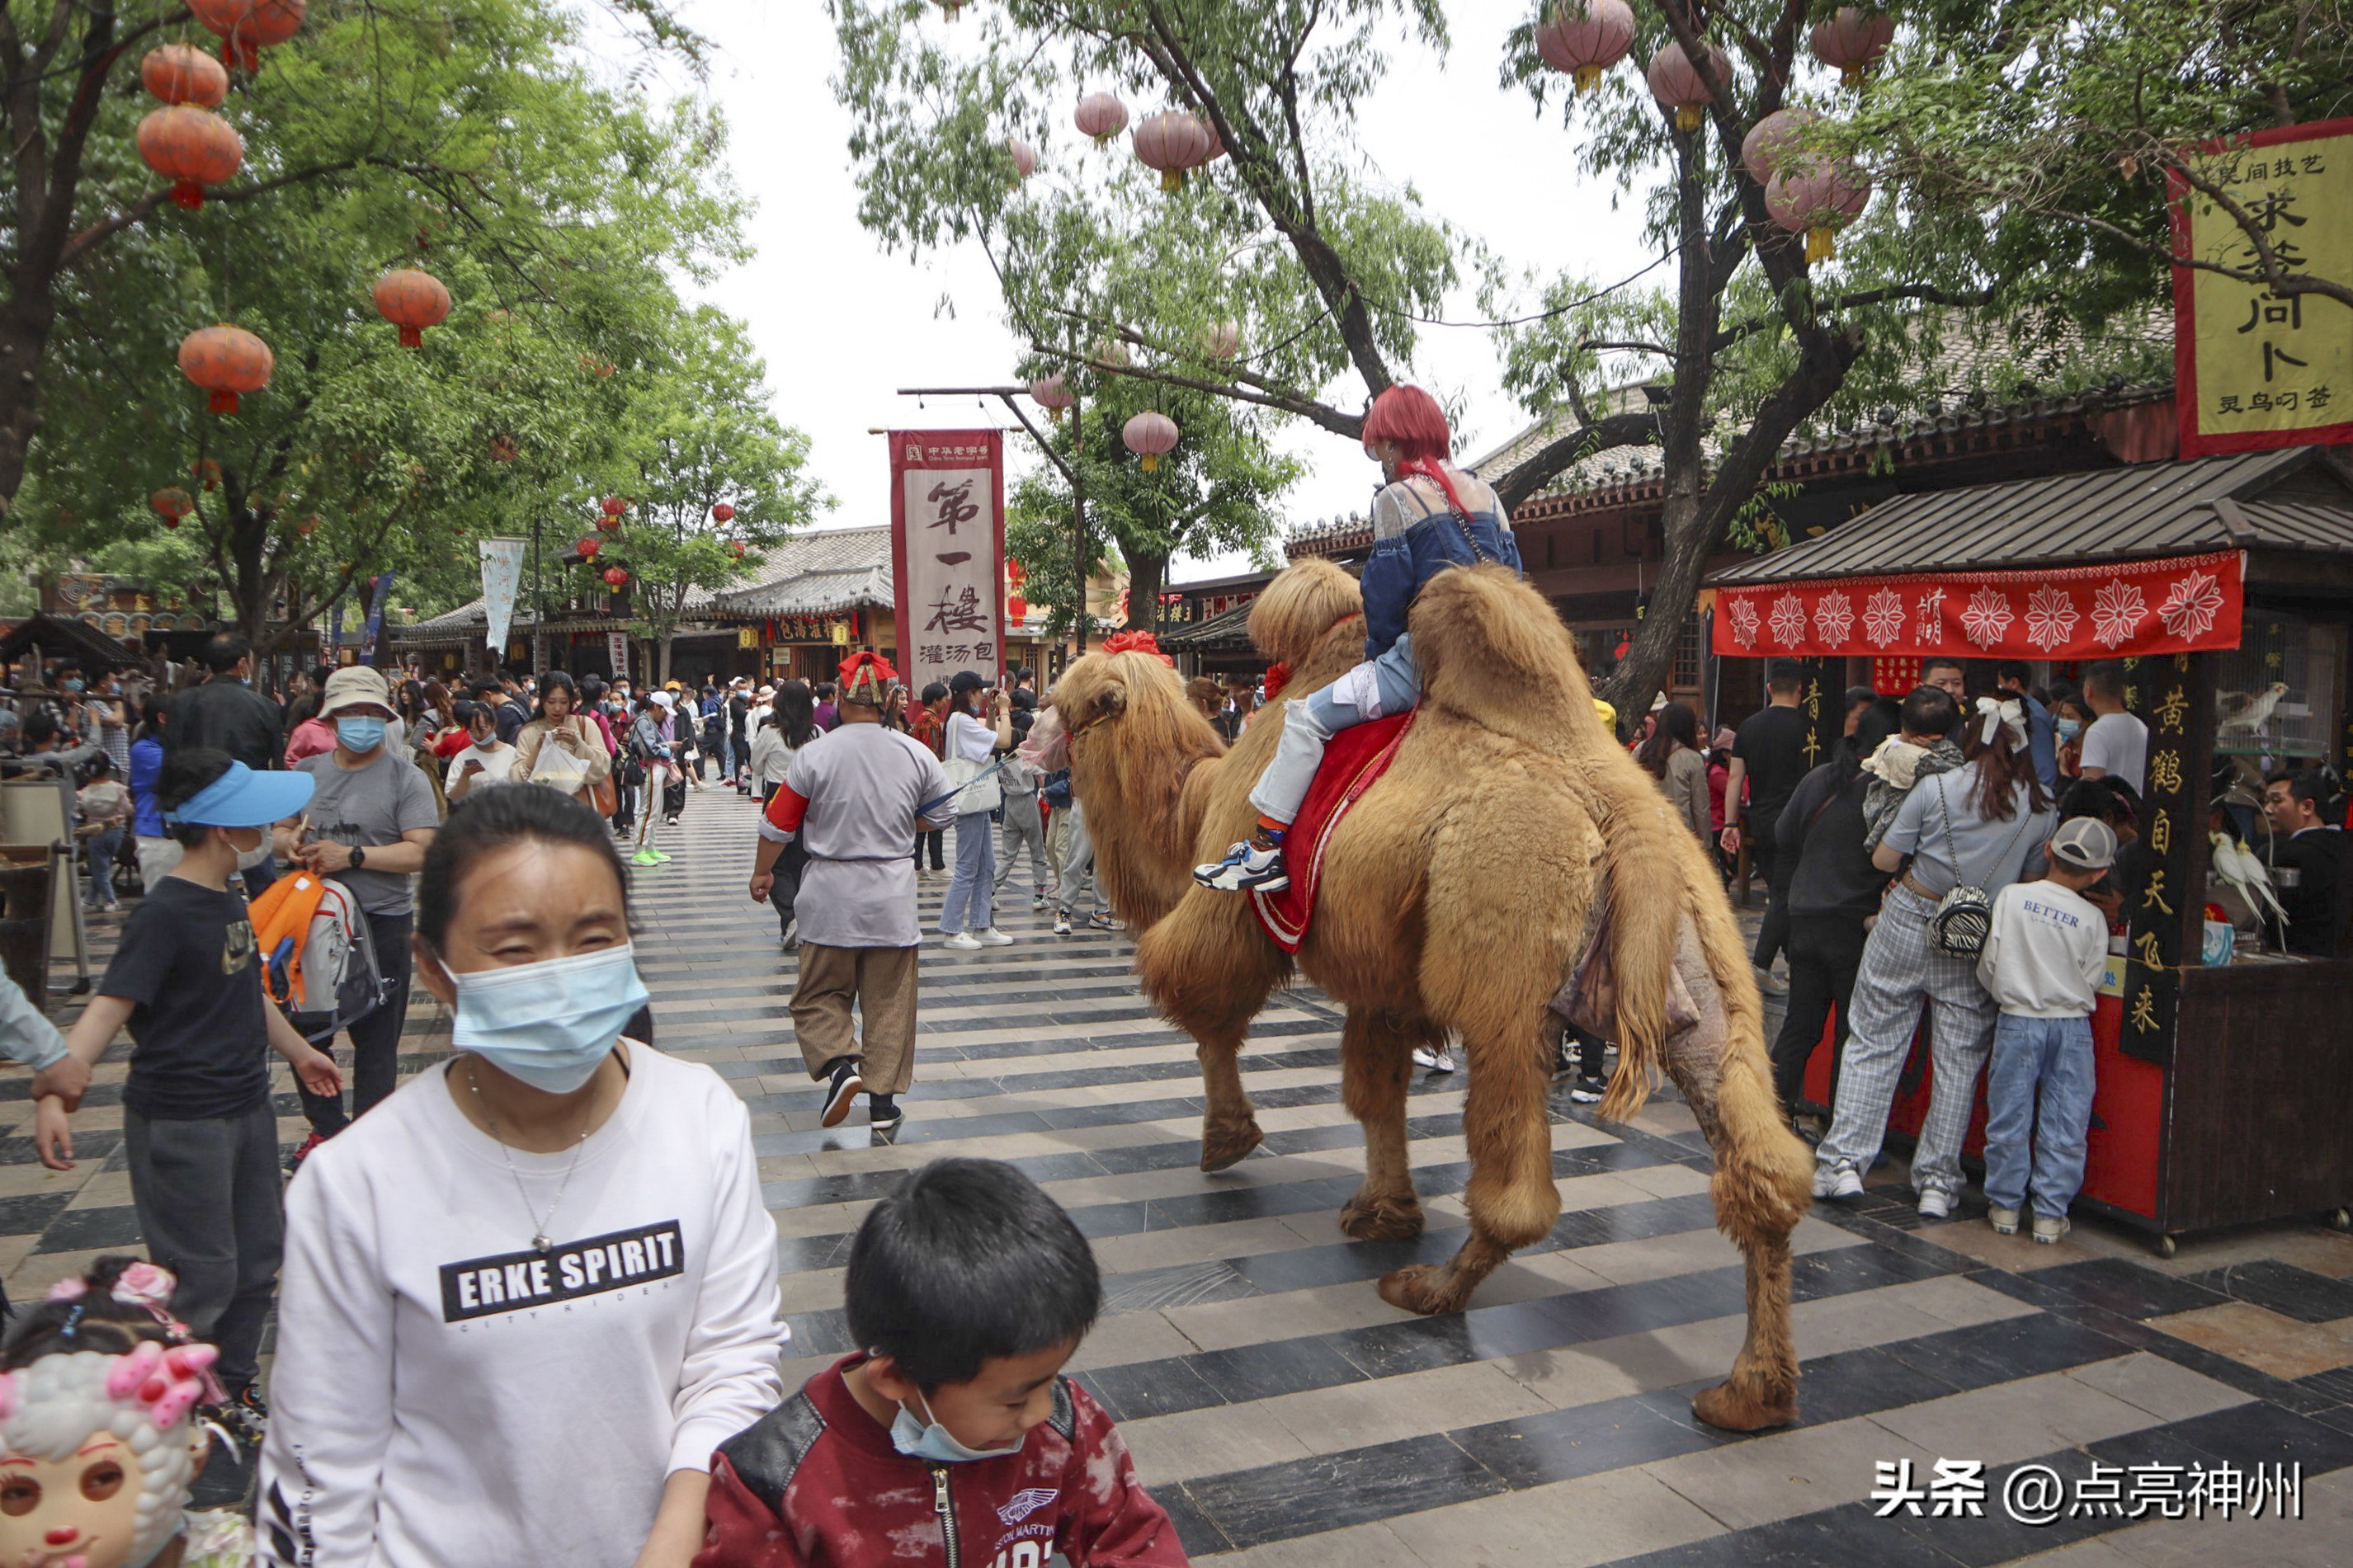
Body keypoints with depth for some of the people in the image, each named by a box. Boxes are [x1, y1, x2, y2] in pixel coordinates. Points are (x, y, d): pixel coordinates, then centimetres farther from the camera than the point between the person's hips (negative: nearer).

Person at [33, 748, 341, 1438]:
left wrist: (297, 1050, 33)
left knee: (255, 1264, 16)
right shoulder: (164, 914, -19)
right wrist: (56, 1090, -41)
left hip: (247, 1106, 8)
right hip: (182, 1122, -8)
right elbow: (110, 1005, -27)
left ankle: (235, 1388, 34)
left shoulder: (228, 901, 7)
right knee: (204, 1279, 0)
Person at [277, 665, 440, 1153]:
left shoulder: (405, 778, -8)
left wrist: (353, 856, -25)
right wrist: (289, 842, -6)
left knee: (375, 1040, 4)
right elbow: (280, 829, 18)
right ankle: (325, 1127, 33)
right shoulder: (308, 772, 9)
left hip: (381, 923, -6)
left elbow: (422, 851, -17)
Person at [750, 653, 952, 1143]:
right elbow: (939, 814, 11)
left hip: (829, 897, -1)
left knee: (819, 997, 13)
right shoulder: (917, 754, -3)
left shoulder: (813, 756, -9)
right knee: (889, 1002, 9)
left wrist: (761, 872, 17)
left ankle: (839, 1063, -10)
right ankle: (883, 1104, 10)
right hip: (892, 896, 2)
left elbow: (778, 824, 0)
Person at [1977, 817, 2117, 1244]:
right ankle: (2050, 1215, 12)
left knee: (2009, 1116, 8)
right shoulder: (2092, 919, -6)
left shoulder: (2012, 896, -7)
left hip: (2017, 1021, 0)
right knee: (2064, 1124, 7)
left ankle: (2005, 1205, 16)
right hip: (2072, 1026, 0)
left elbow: (1988, 964, -5)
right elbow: (2091, 982, -1)